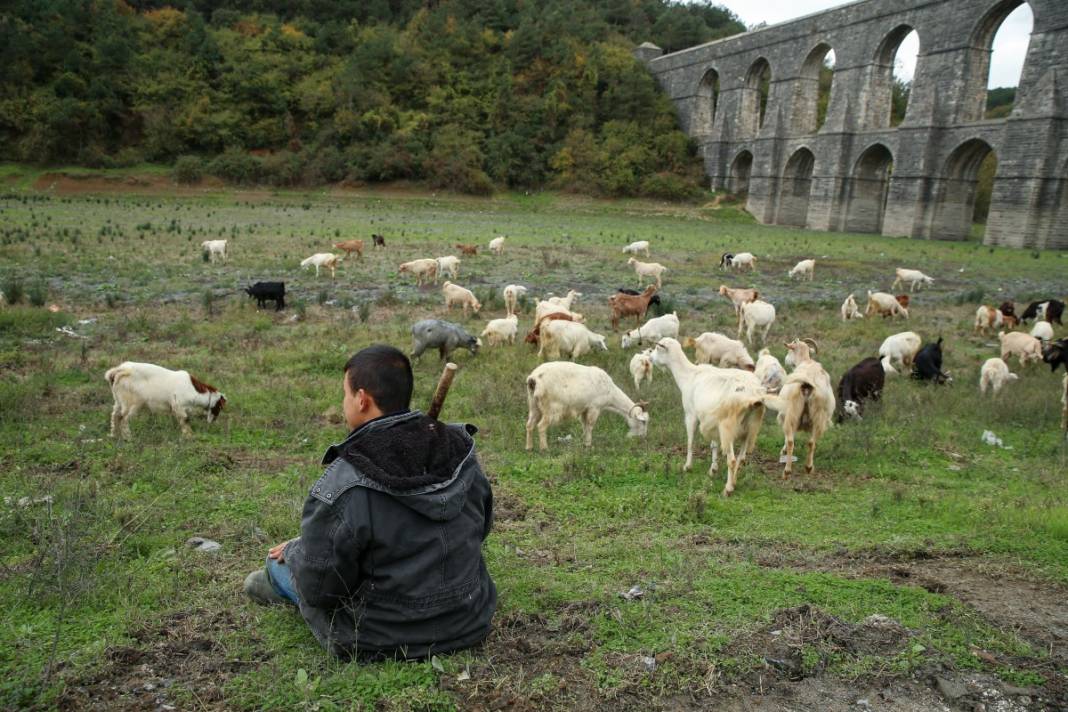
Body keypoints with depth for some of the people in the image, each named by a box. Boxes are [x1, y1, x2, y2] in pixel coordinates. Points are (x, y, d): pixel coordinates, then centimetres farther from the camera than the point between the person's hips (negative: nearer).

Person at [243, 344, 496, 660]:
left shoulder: (343, 485, -27)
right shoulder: (462, 451, -10)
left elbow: (320, 588, -20)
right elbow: (481, 527, 7)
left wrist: (292, 553, 2)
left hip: (384, 641, -5)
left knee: (279, 562, 18)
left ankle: (278, 582, 48)